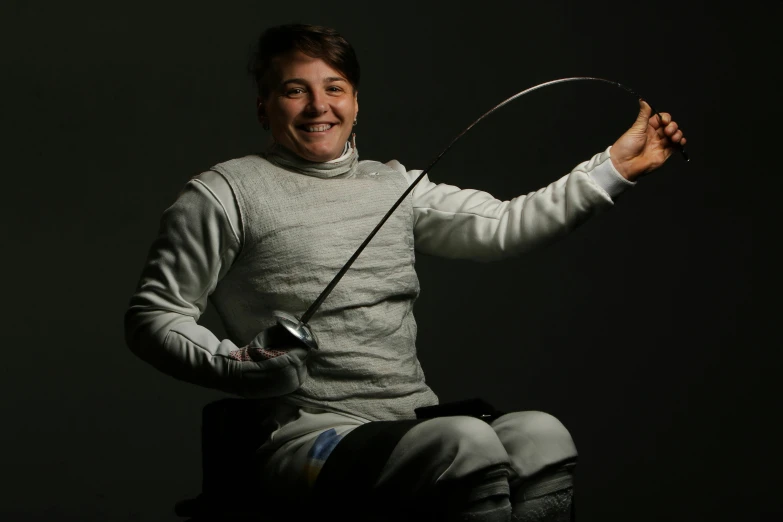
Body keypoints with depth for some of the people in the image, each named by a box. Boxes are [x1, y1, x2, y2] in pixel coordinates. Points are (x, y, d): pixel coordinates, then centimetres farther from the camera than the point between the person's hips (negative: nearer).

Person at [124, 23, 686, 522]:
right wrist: (238, 365, -15)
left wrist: (616, 166, 7)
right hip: (312, 432, -5)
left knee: (544, 436, -25)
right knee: (467, 440, -33)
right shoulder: (225, 194, 4)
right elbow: (153, 317, 3)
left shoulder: (397, 186, 21)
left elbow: (504, 225, 13)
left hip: (421, 421, 6)